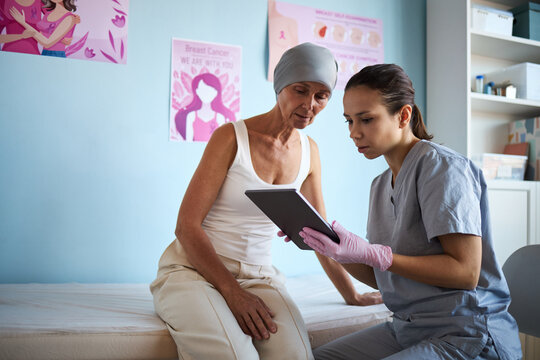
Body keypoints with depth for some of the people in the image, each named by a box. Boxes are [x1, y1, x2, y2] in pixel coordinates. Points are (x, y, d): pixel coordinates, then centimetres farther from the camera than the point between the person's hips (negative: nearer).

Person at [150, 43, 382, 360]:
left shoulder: (309, 152, 9)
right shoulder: (232, 137, -8)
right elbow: (187, 226, -10)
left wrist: (352, 296, 21)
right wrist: (233, 293, -18)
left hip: (258, 277, 5)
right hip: (193, 270, -4)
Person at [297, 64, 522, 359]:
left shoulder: (440, 165, -13)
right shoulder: (380, 185, 10)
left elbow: (465, 272, -20)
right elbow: (381, 278, 10)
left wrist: (371, 254, -25)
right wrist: (332, 247, -6)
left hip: (470, 336, -7)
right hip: (406, 329, 7)